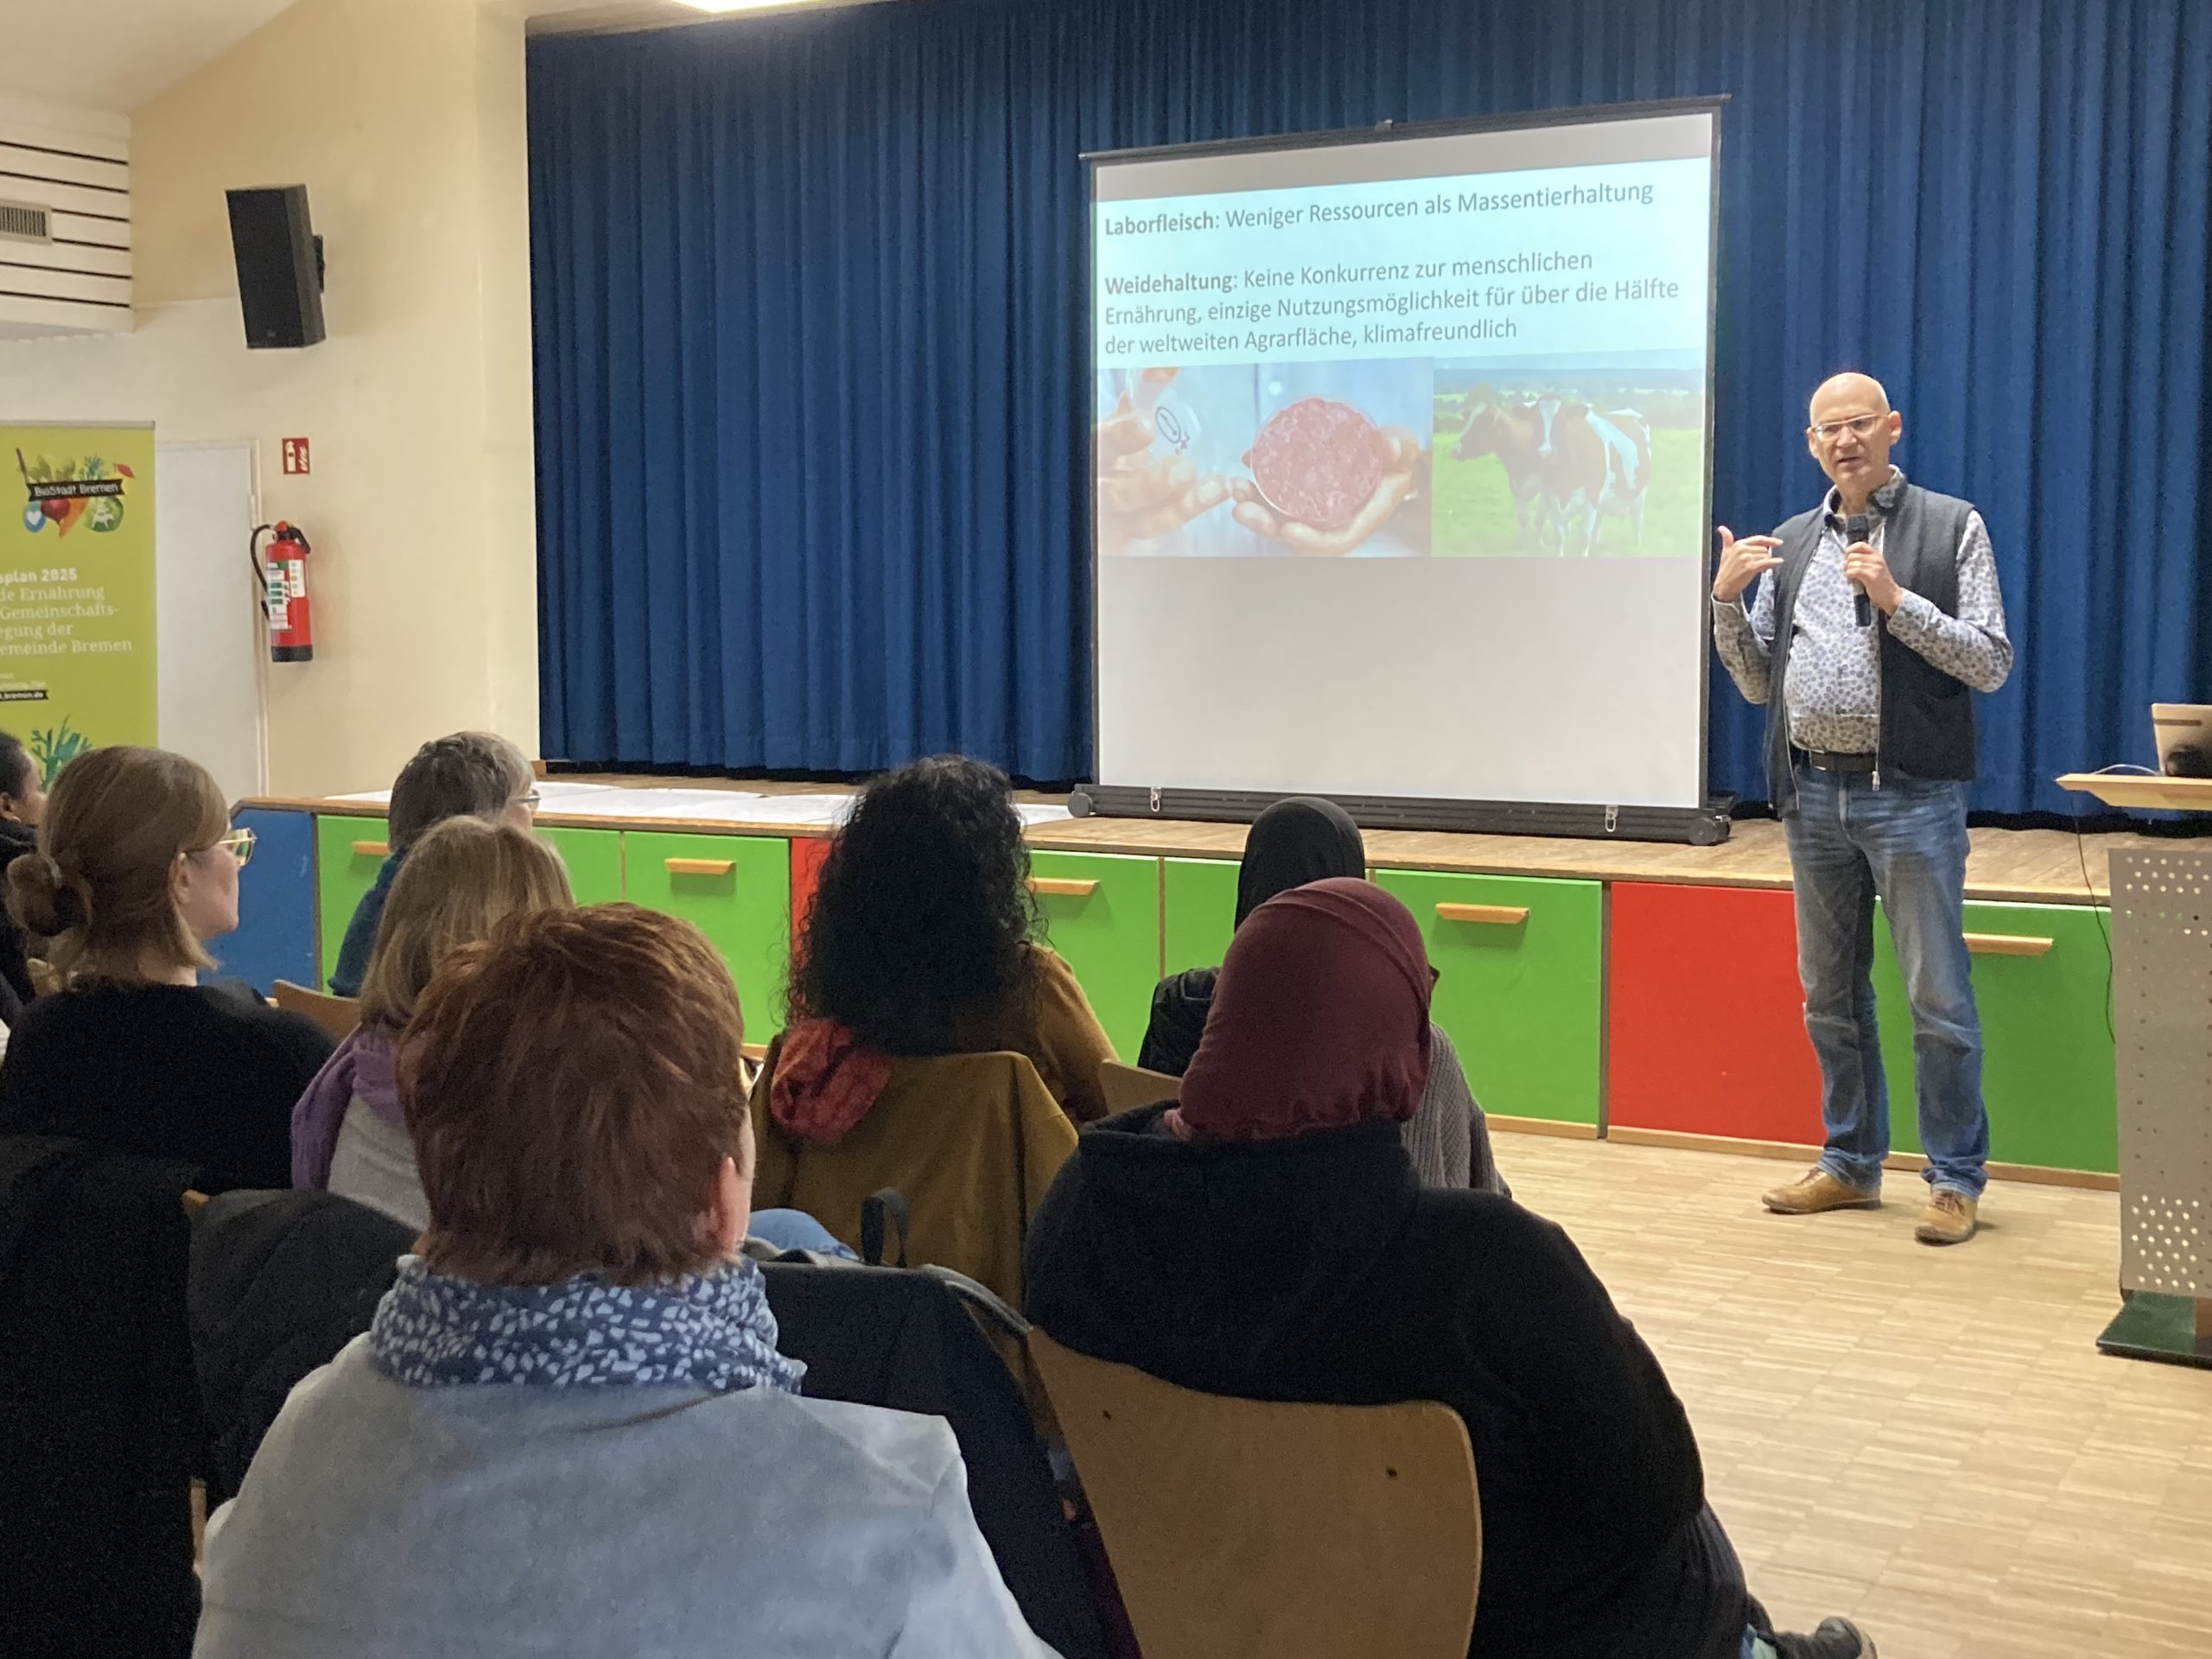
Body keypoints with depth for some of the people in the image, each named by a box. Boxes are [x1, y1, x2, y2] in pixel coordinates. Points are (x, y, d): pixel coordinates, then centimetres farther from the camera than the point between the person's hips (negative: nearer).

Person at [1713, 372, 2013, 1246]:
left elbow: (1991, 664, -8)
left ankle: (1956, 1179, 8)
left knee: (1938, 1000, -2)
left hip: (1912, 794, -5)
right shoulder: (1790, 544, 12)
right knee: (1830, 994, 13)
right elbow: (1757, 683, 12)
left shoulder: (1951, 527, -1)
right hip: (1813, 793, 5)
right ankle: (1850, 1163, 24)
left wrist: (1895, 599, -17)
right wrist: (1727, 600, -4)